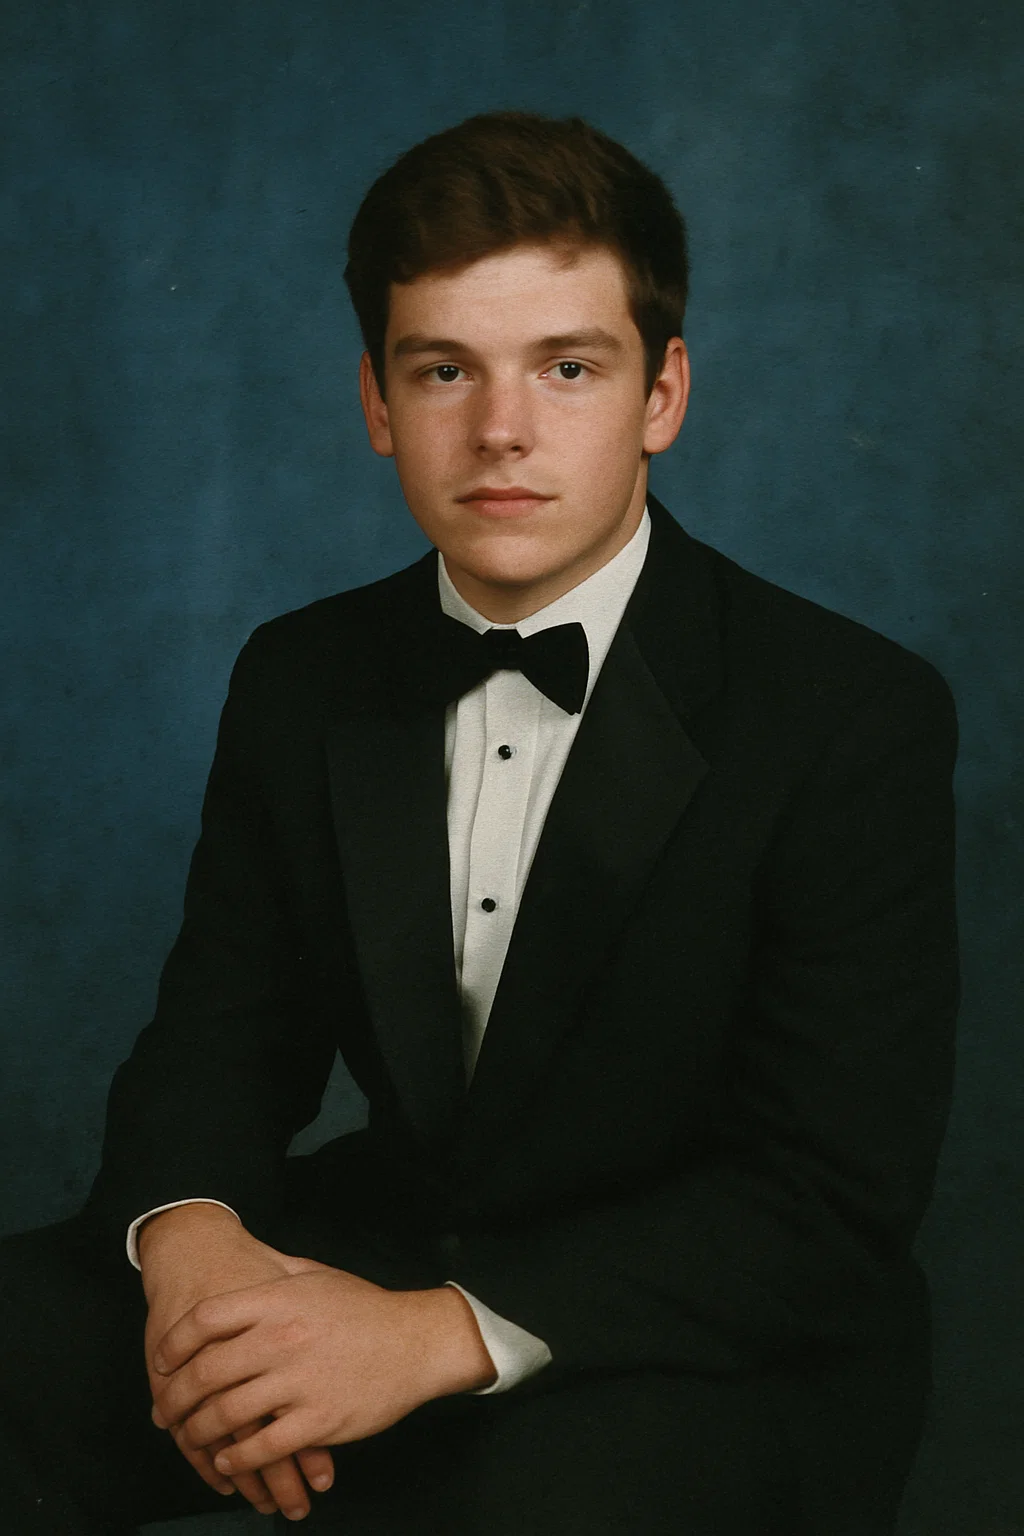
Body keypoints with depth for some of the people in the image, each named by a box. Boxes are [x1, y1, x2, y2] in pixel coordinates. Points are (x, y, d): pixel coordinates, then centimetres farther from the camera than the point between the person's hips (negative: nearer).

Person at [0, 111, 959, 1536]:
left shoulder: (859, 715, -14)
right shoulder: (301, 678, 4)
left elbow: (836, 1195, -18)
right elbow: (225, 1029, 6)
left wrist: (446, 1333, -28)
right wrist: (188, 1232, -19)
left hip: (723, 1344, -4)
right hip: (381, 1245, 5)